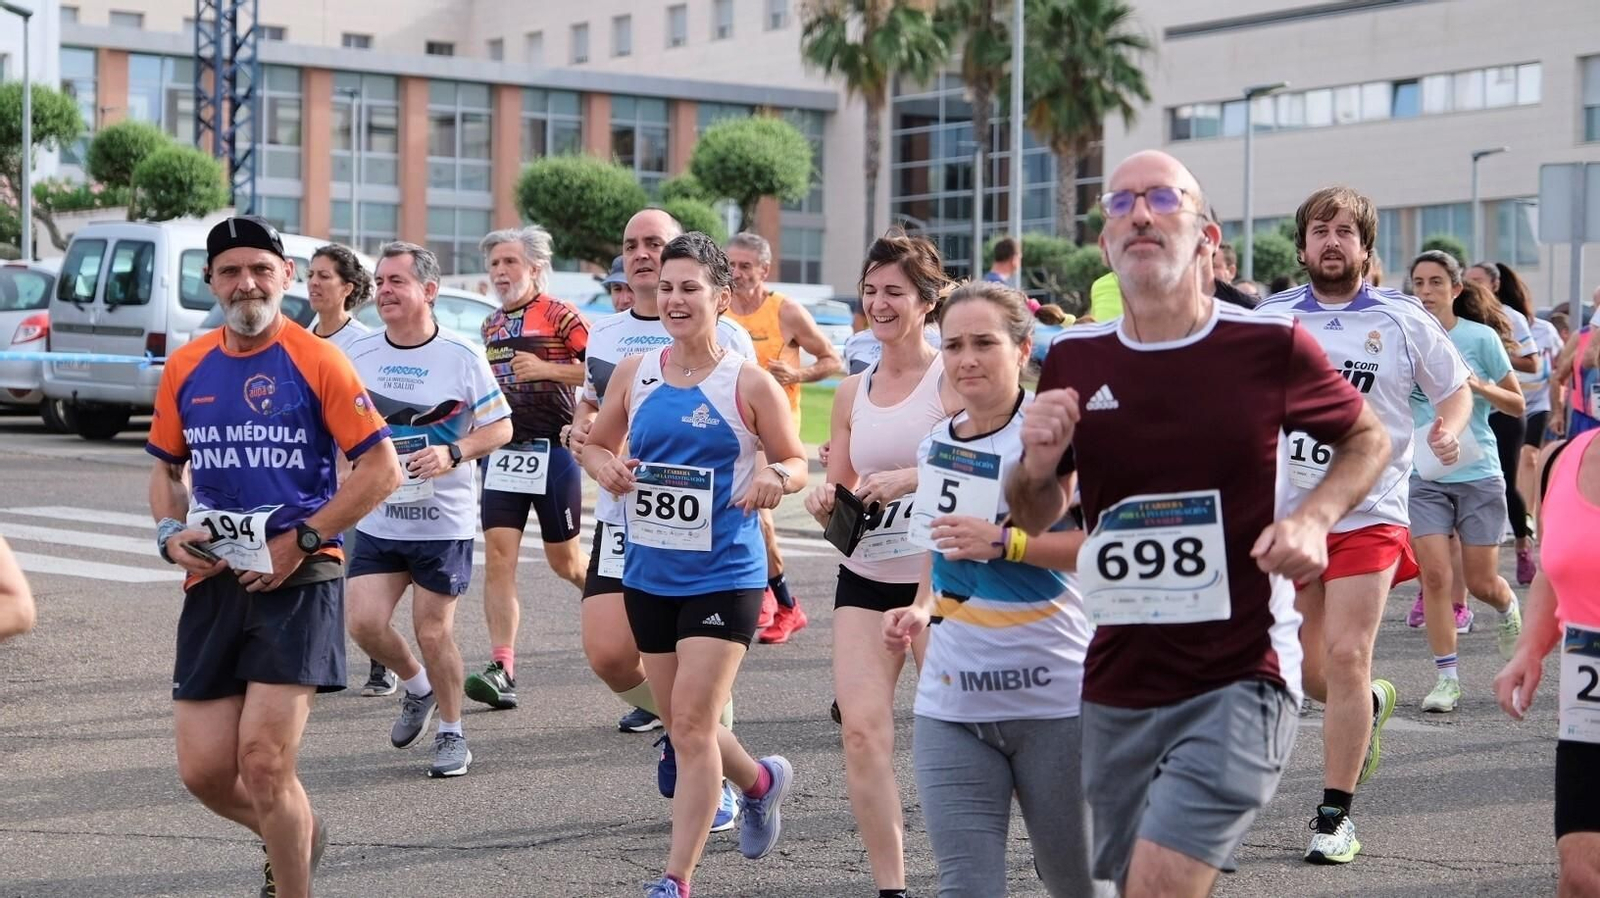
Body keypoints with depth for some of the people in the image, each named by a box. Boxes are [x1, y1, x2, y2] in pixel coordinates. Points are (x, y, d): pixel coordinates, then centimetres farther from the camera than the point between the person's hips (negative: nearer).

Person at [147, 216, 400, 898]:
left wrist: (299, 540, -13)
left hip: (298, 580, -5)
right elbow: (166, 467, 22)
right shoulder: (186, 368, 8)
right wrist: (170, 533, 2)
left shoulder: (316, 361, -6)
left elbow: (382, 468, -7)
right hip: (213, 583, 5)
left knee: (263, 760, -12)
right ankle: (298, 833, 34)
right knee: (204, 770, 2)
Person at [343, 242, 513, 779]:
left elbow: (500, 427, -2)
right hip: (377, 522, 3)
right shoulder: (358, 356, 2)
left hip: (444, 522, -3)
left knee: (433, 632, 0)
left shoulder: (462, 357, -6)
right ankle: (417, 686, 24)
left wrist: (453, 454, -18)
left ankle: (451, 733, 20)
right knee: (364, 624, -7)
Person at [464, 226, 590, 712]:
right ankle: (501, 669, -11)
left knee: (564, 559, 6)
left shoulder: (559, 315, -6)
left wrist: (546, 369, -22)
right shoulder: (491, 325, 15)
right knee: (498, 557, -7)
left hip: (552, 449, -5)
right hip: (501, 451, 5)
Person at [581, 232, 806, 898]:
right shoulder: (634, 374, 5)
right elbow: (596, 444, 17)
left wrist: (775, 479, -23)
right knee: (680, 723, 15)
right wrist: (604, 467, -6)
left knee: (692, 722, -11)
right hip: (649, 572, 5)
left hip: (724, 575, -5)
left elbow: (797, 462, 0)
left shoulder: (749, 383, -7)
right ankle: (760, 781, 46)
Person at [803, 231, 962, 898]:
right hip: (865, 580, 5)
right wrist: (827, 501, -7)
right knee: (861, 729, -9)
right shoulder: (852, 393, 11)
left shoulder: (953, 379, -7)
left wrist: (911, 479, -27)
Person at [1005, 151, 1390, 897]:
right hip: (1115, 688, 5)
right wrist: (1037, 464, -7)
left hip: (1240, 680, -4)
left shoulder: (1268, 345, -6)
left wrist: (1314, 518, -8)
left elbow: (1368, 439, 11)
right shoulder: (1074, 360, 4)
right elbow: (1035, 520, 15)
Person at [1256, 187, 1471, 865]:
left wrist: (1449, 429, -11)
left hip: (1368, 515, -3)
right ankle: (1370, 704, 45)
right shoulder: (1268, 317, 3)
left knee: (1346, 657, -12)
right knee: (1305, 668, 9)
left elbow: (1455, 388, 10)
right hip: (1287, 510, 3)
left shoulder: (1403, 320, -1)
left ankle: (1335, 816, 0)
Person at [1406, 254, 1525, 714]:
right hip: (1422, 476, 1)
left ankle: (1509, 610, 41)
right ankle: (1446, 677, 0)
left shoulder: (1481, 337, -4)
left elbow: (1517, 405, 1)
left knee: (1481, 583, 5)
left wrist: (1480, 386, -17)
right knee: (1435, 575, -10)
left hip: (1478, 473, -1)